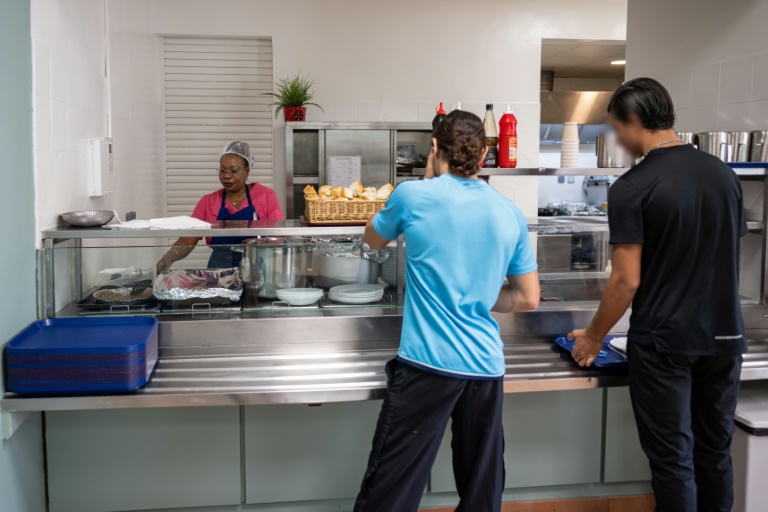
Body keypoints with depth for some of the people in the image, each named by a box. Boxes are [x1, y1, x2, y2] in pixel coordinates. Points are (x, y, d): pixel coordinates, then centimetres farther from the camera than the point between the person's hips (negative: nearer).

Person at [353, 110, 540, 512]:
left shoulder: (414, 196, -4)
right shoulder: (510, 214, 6)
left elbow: (373, 239, 16)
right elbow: (528, 299, 11)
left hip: (427, 363, -4)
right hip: (486, 367, 4)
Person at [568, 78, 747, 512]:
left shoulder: (632, 188, -14)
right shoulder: (725, 174, 5)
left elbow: (627, 281, -15)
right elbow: (729, 259, 13)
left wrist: (594, 337, -2)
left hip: (664, 341, -6)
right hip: (725, 335, 6)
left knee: (673, 458, 5)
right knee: (715, 450, 16)